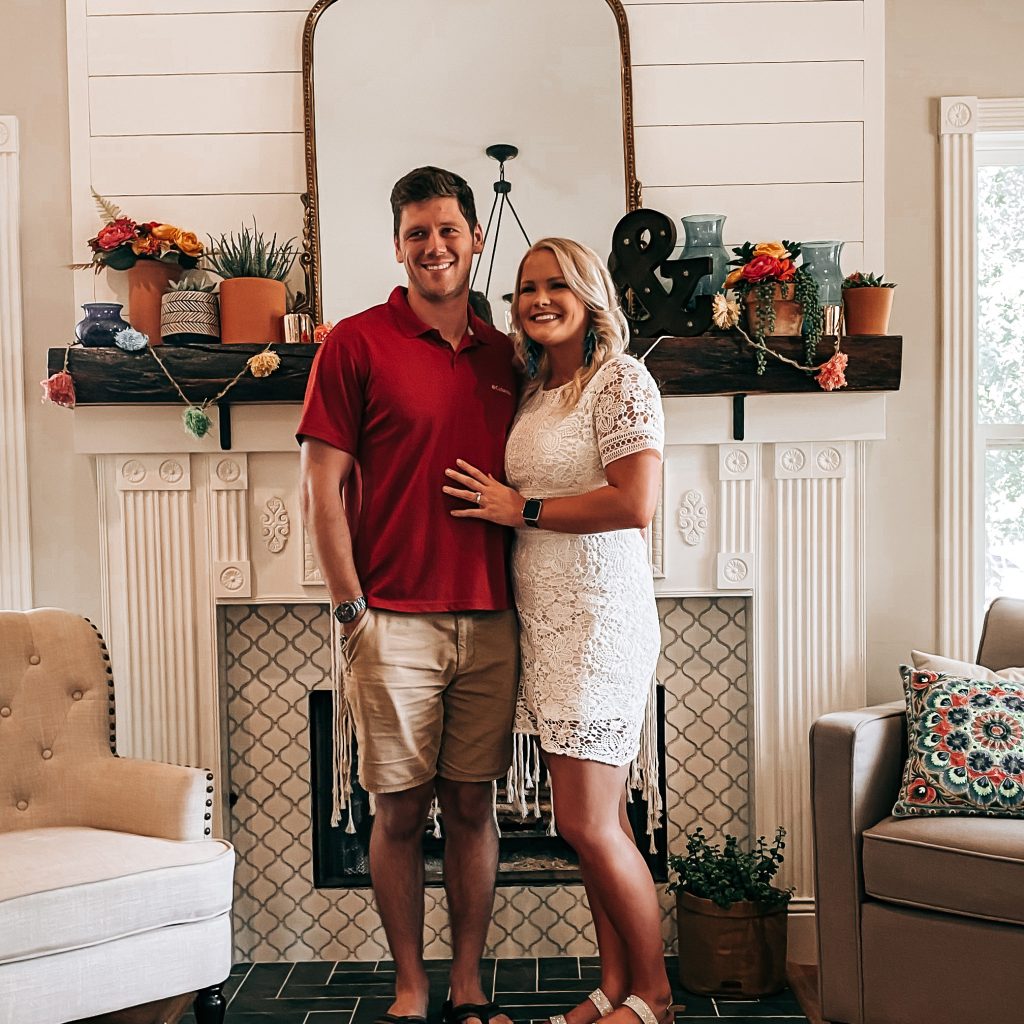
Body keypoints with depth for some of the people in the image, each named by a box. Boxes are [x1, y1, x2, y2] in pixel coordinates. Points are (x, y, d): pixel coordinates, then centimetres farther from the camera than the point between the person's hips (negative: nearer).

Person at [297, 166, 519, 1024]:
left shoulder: (503, 356, 11)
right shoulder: (357, 344, -2)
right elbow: (322, 491, -5)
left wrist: (523, 599, 8)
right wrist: (353, 610, -9)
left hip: (489, 623, 4)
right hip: (395, 622, -3)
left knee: (473, 806, 11)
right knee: (401, 811, 6)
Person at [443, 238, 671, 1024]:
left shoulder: (621, 380, -7)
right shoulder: (533, 393, 17)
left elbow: (636, 503, -19)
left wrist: (522, 510, -12)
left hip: (598, 619, -7)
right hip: (542, 621, 8)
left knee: (588, 823, -4)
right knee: (598, 819, 13)